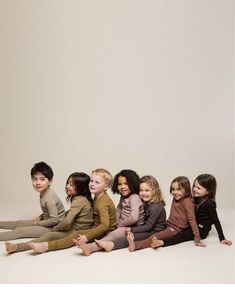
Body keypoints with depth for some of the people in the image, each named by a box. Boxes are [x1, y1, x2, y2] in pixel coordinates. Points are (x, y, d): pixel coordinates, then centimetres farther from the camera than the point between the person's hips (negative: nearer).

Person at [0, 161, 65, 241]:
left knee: (19, 231, -12)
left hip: (53, 227, -9)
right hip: (47, 221, 9)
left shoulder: (49, 199, -27)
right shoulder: (43, 193, 1)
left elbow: (54, 220, -28)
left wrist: (39, 223, -15)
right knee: (19, 223, 17)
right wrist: (39, 217, 0)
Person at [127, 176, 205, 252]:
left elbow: (192, 219, -17)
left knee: (155, 237, -27)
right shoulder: (175, 199, 11)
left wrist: (197, 237, -18)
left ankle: (136, 245, -40)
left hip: (175, 229, -9)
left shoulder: (187, 201, -14)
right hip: (168, 226, 9)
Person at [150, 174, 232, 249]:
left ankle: (162, 242, -48)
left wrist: (222, 238, -13)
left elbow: (216, 221, -15)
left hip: (202, 230, -10)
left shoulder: (209, 203, -19)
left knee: (184, 234, -30)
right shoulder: (197, 199, 4)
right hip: (194, 226, 10)